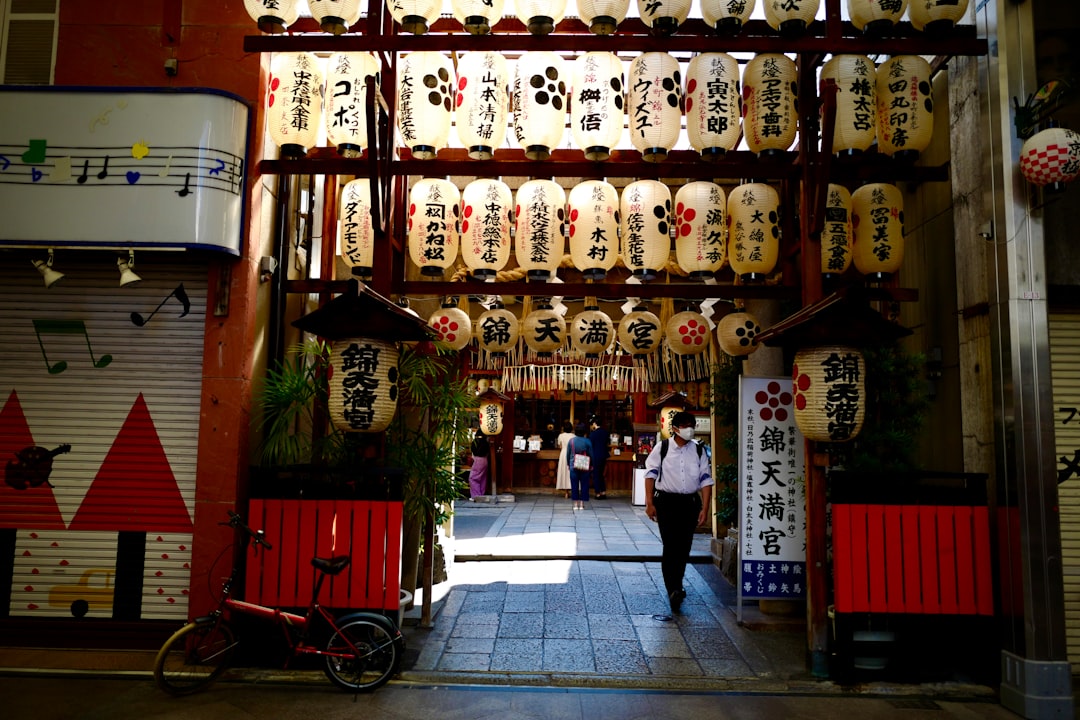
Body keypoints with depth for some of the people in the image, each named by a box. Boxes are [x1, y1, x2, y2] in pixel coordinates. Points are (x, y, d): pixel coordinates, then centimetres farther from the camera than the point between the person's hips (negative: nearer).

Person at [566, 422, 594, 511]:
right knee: (584, 485, 6)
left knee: (574, 485, 7)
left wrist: (568, 464, 16)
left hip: (573, 466, 1)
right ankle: (582, 504, 7)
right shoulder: (587, 441, -6)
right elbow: (591, 454, 0)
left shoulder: (571, 441, -3)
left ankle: (576, 504, 8)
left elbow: (568, 454, 3)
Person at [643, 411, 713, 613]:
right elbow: (650, 474, 0)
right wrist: (649, 503, -6)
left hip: (690, 502, 3)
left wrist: (704, 509, -1)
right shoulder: (662, 448, 0)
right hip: (666, 501, -3)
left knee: (684, 547, 9)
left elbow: (706, 480, 5)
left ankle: (676, 587, 26)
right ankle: (673, 591, -14)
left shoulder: (699, 450, 5)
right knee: (670, 545, -13)